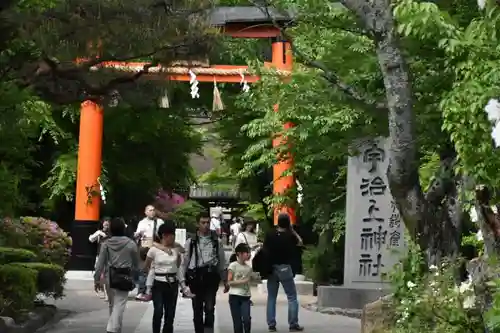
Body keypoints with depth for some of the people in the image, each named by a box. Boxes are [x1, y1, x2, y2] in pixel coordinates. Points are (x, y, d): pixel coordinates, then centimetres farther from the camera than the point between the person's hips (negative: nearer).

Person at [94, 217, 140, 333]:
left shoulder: (106, 243, -2)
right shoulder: (131, 244, -5)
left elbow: (100, 263, -2)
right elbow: (136, 264, 5)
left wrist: (97, 279, 3)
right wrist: (131, 272, 24)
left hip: (110, 277, 3)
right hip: (124, 277, -3)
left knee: (112, 304, 19)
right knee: (119, 306, -4)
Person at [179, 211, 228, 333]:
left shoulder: (216, 241, 6)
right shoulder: (191, 241, 3)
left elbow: (222, 261, 11)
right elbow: (185, 261, 6)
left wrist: (225, 280, 12)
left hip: (211, 276, 0)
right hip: (196, 277, 0)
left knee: (210, 308, -12)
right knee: (197, 309, 7)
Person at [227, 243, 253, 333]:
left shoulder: (249, 268, 10)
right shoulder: (233, 265, -5)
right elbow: (229, 282, -8)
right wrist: (242, 281, -17)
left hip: (245, 296, 3)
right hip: (235, 296, -3)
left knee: (246, 319, -11)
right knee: (237, 321, 0)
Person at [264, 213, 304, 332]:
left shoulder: (270, 235, -2)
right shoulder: (290, 236, -9)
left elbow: (265, 249, 3)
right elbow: (299, 242, 12)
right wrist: (292, 230, 8)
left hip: (271, 268, 3)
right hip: (284, 268, -3)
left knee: (271, 297, 10)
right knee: (292, 297, 4)